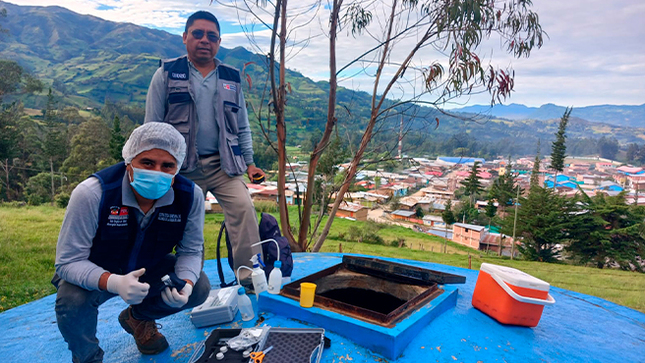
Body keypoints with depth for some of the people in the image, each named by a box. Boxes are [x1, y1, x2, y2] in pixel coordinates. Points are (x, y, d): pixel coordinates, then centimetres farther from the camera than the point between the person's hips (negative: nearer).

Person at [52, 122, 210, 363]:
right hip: (93, 274, -2)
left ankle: (138, 318, 19)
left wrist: (185, 283, -32)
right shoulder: (91, 194, -31)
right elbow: (69, 261, -26)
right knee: (72, 299, -32)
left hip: (149, 268, 3)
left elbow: (190, 250, -11)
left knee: (199, 289, -14)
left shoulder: (191, 195, -23)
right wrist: (114, 283, -45)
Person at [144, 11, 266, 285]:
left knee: (243, 208, -17)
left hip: (224, 164, 2)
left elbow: (242, 126, 14)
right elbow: (152, 125, 4)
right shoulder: (166, 74, 5)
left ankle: (251, 278, -10)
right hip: (183, 167, -1)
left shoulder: (231, 78, 12)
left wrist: (249, 162, 7)